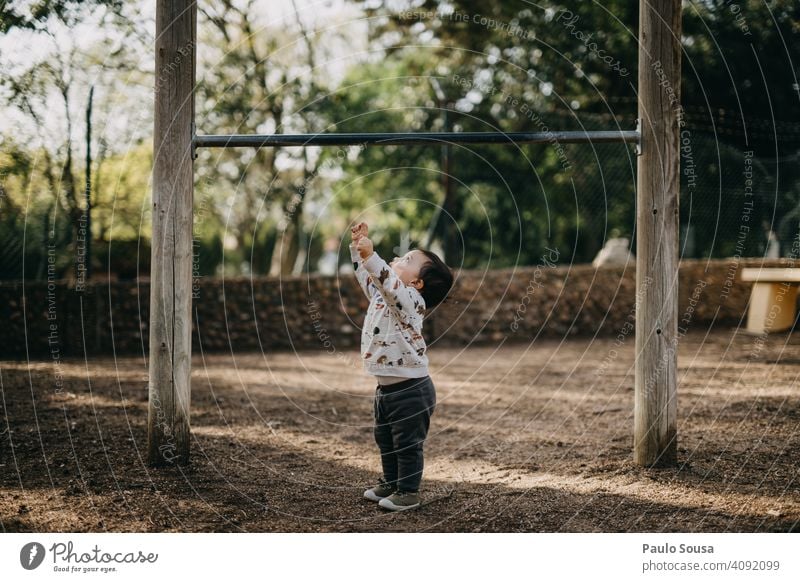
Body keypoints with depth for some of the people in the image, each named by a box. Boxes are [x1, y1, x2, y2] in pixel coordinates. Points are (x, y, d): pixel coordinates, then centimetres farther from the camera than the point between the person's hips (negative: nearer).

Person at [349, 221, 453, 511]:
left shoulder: (411, 300, -20)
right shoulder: (381, 295, 7)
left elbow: (390, 283, -39)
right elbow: (366, 276, 21)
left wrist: (370, 256, -50)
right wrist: (358, 246, 13)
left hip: (410, 389, -10)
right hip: (386, 387, 10)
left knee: (407, 443, 2)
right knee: (385, 440, 21)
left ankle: (408, 492, 12)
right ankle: (390, 483, 36)